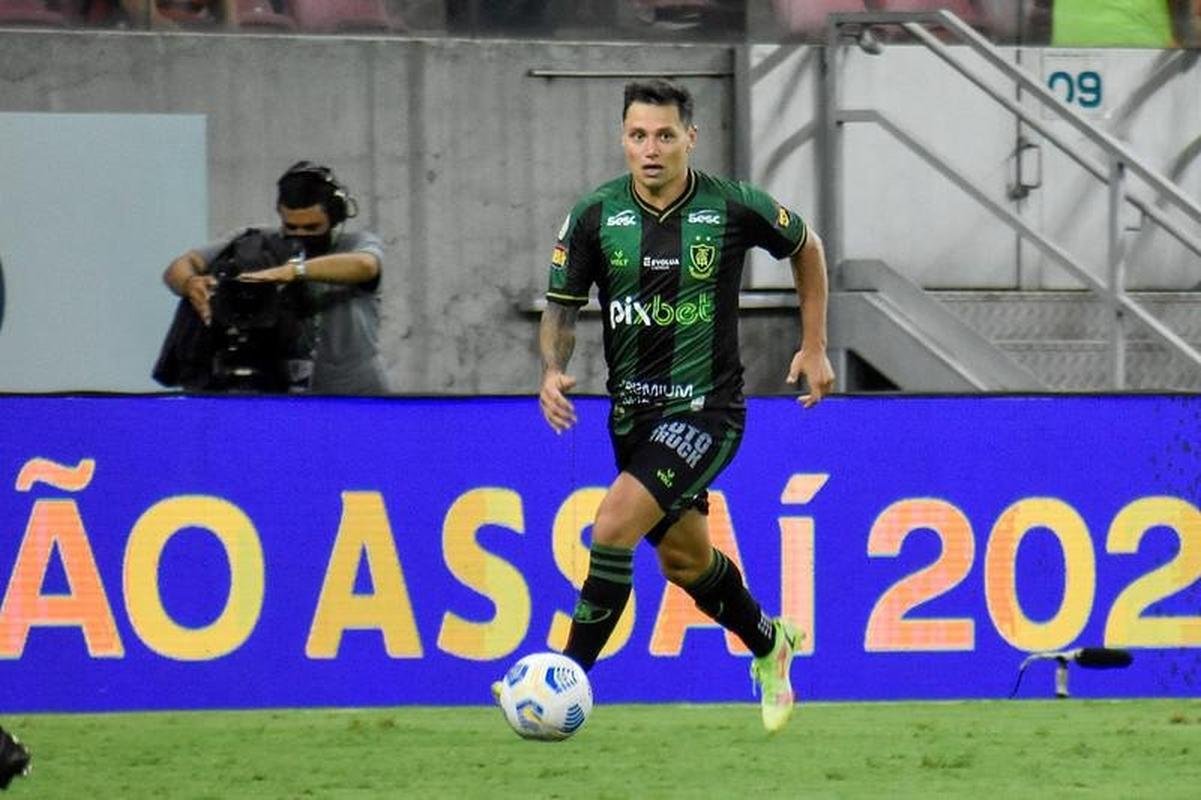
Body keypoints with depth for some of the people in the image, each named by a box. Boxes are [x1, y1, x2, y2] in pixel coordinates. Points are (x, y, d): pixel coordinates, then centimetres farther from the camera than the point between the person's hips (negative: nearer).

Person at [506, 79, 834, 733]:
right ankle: (768, 643, 49)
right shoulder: (596, 215, -6)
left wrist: (814, 346, 9)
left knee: (614, 525, -23)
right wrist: (552, 371, -17)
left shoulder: (733, 207, -11)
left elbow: (805, 247, 9)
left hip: (706, 408, -5)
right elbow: (562, 305, 3)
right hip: (632, 410, 5)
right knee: (684, 559, 20)